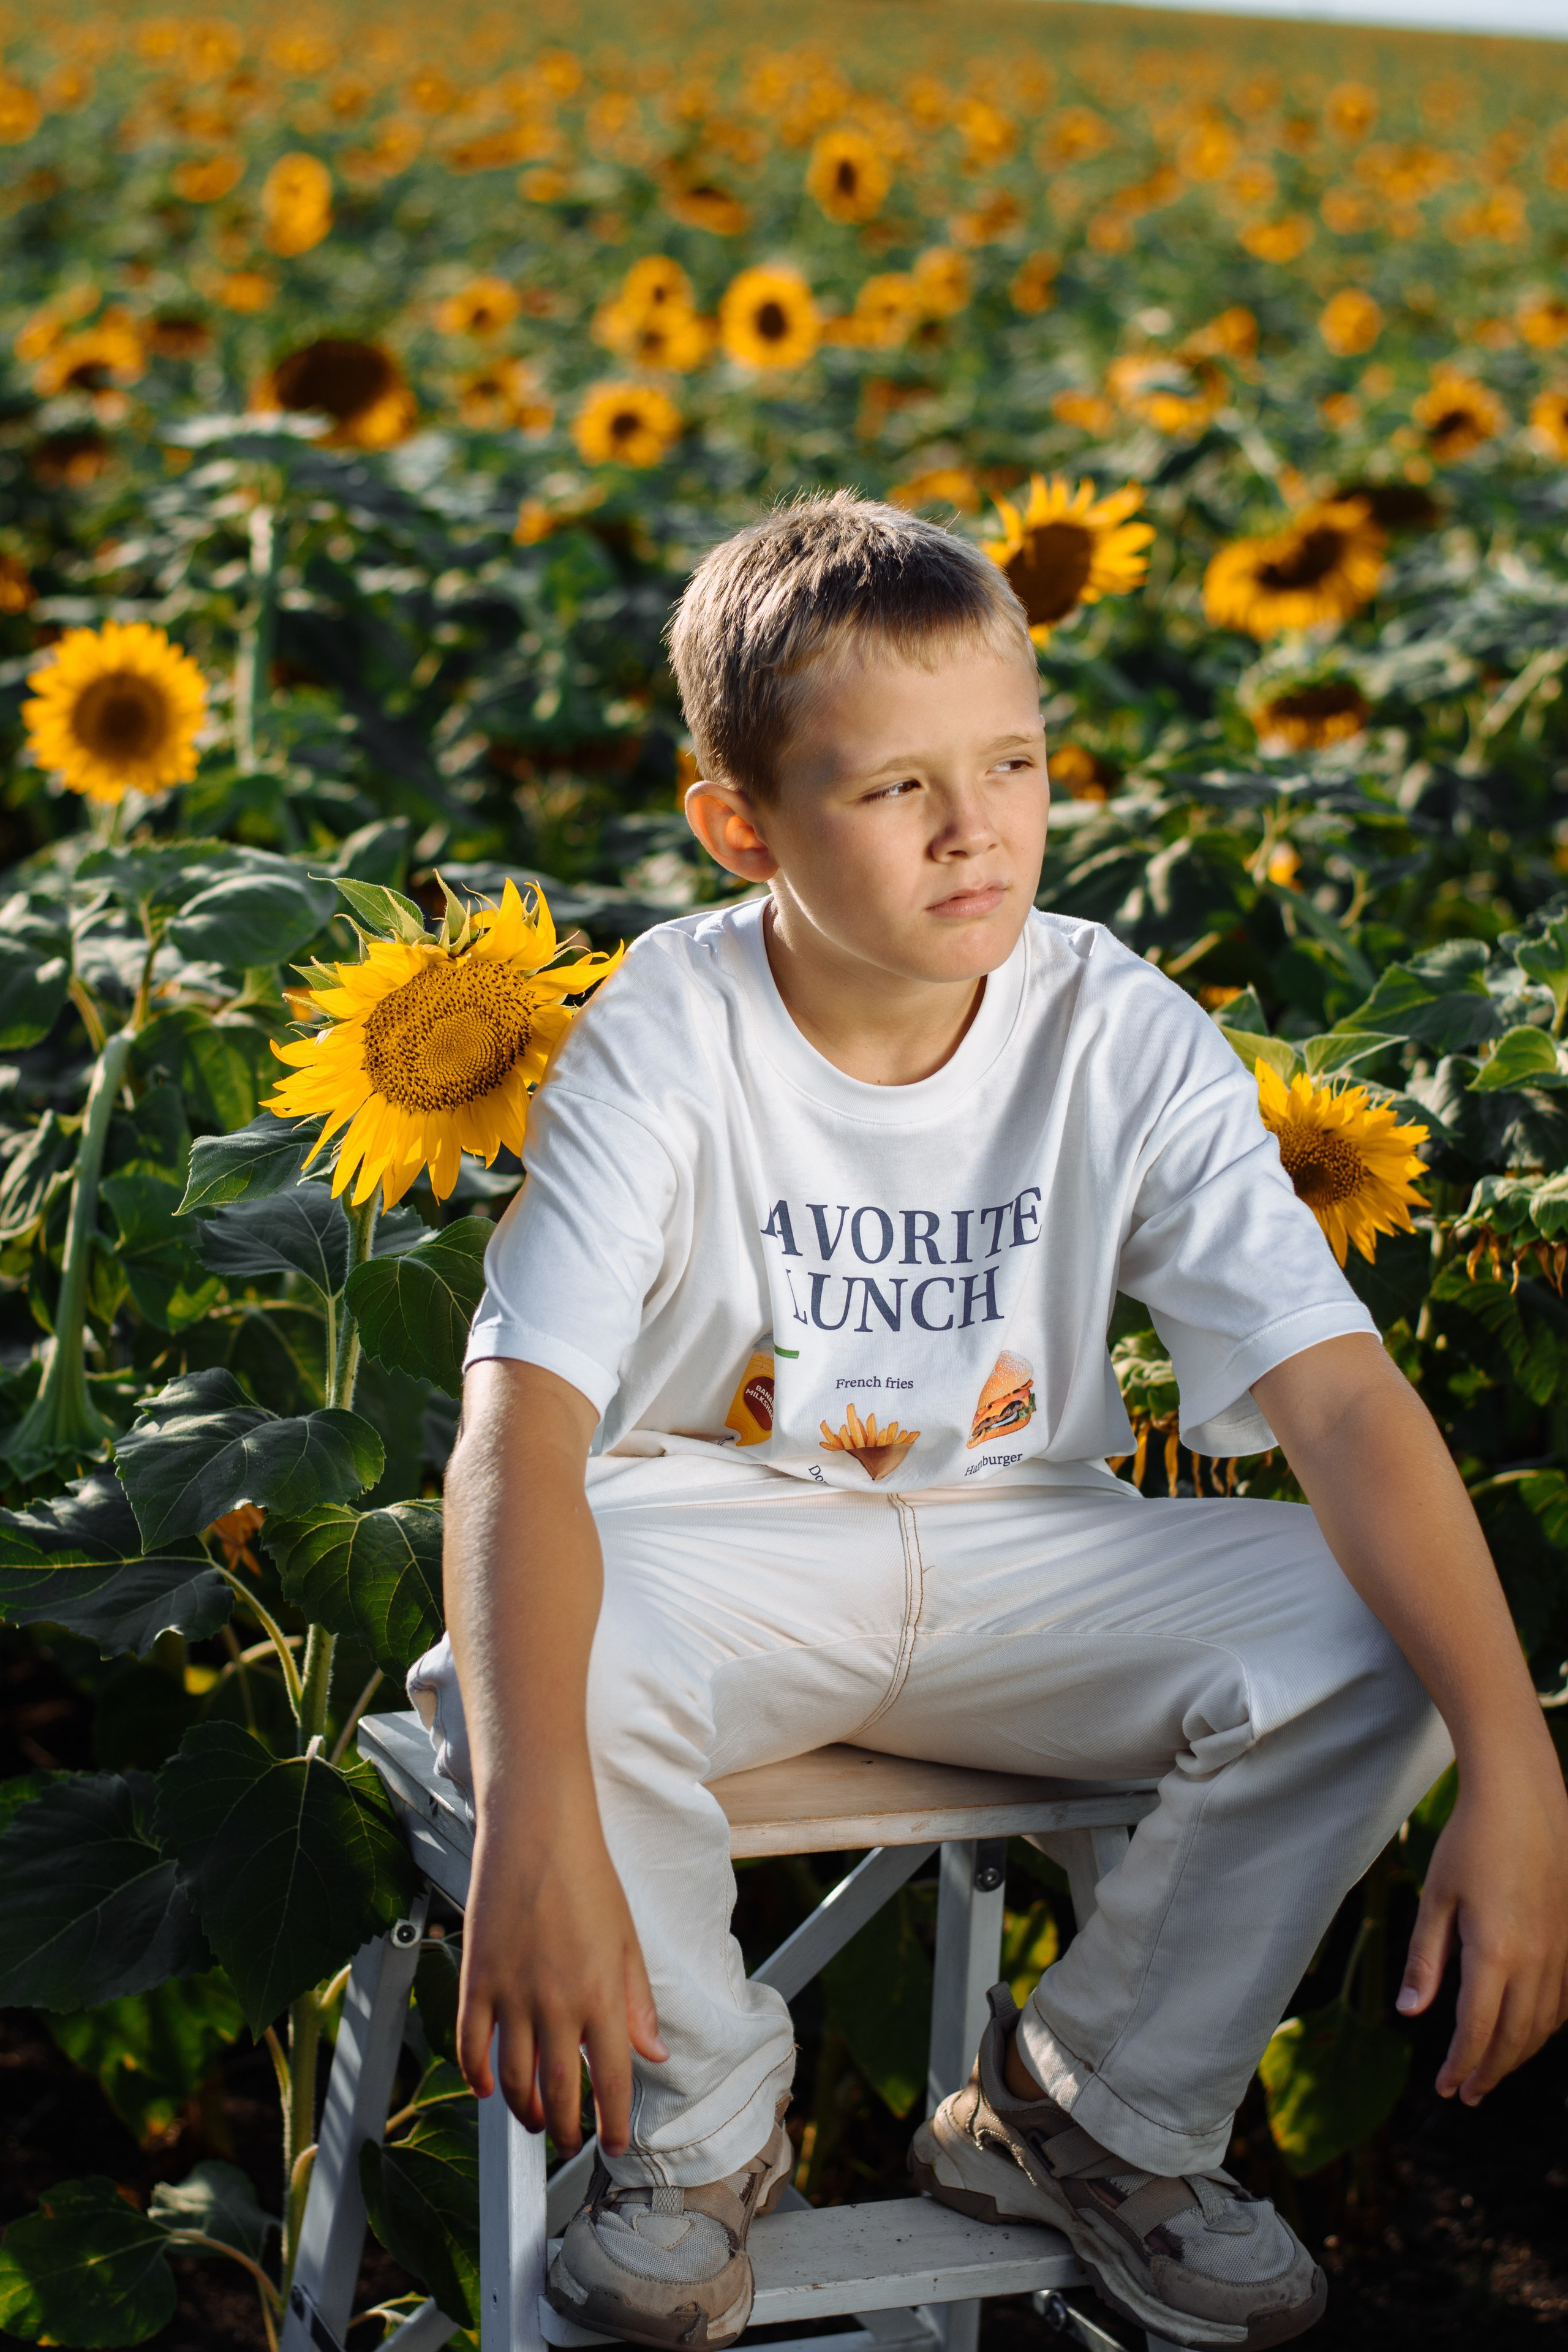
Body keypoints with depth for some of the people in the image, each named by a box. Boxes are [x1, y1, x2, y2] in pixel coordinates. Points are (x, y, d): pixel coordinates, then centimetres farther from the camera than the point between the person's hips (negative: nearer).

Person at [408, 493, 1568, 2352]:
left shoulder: (1130, 1043, -13)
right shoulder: (663, 1042, -19)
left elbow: (1342, 1398, -20)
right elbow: (522, 1425, -29)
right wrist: (535, 1823, -45)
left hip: (1018, 1542, 3)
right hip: (720, 1539, -2)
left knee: (1373, 1639, -22)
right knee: (512, 1667, -35)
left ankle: (1096, 2114, 3)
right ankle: (696, 2121, -3)